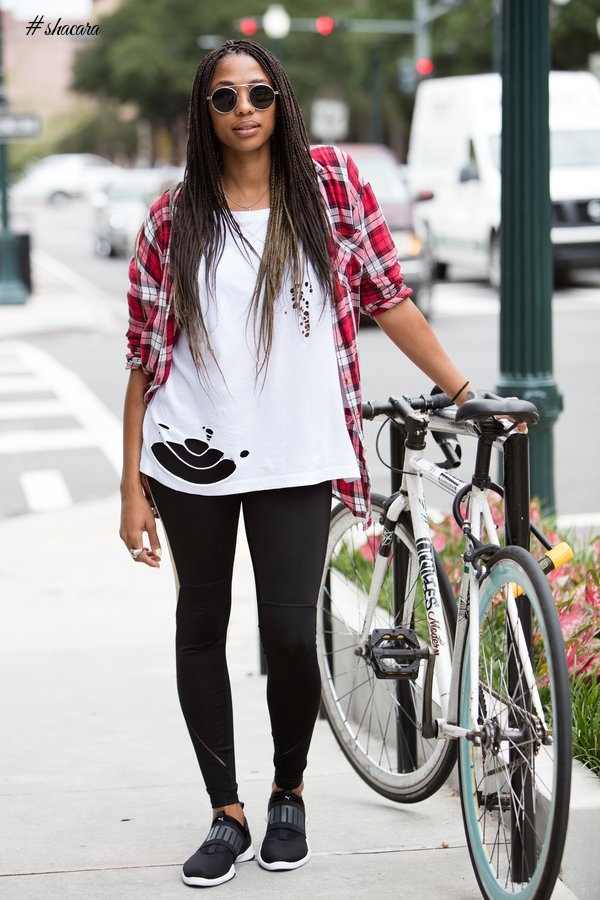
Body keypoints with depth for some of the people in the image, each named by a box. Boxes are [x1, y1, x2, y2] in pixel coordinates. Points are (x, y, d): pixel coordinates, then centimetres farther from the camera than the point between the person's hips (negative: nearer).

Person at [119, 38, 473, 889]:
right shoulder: (174, 220, 1)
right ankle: (227, 816, 21)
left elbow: (387, 298, 5)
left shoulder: (332, 183, 1)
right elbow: (146, 358, 2)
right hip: (192, 458, 2)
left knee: (290, 635, -6)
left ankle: (289, 794, 21)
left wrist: (465, 391, 2)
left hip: (296, 459, -1)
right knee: (201, 627, 8)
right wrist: (133, 486, -1)